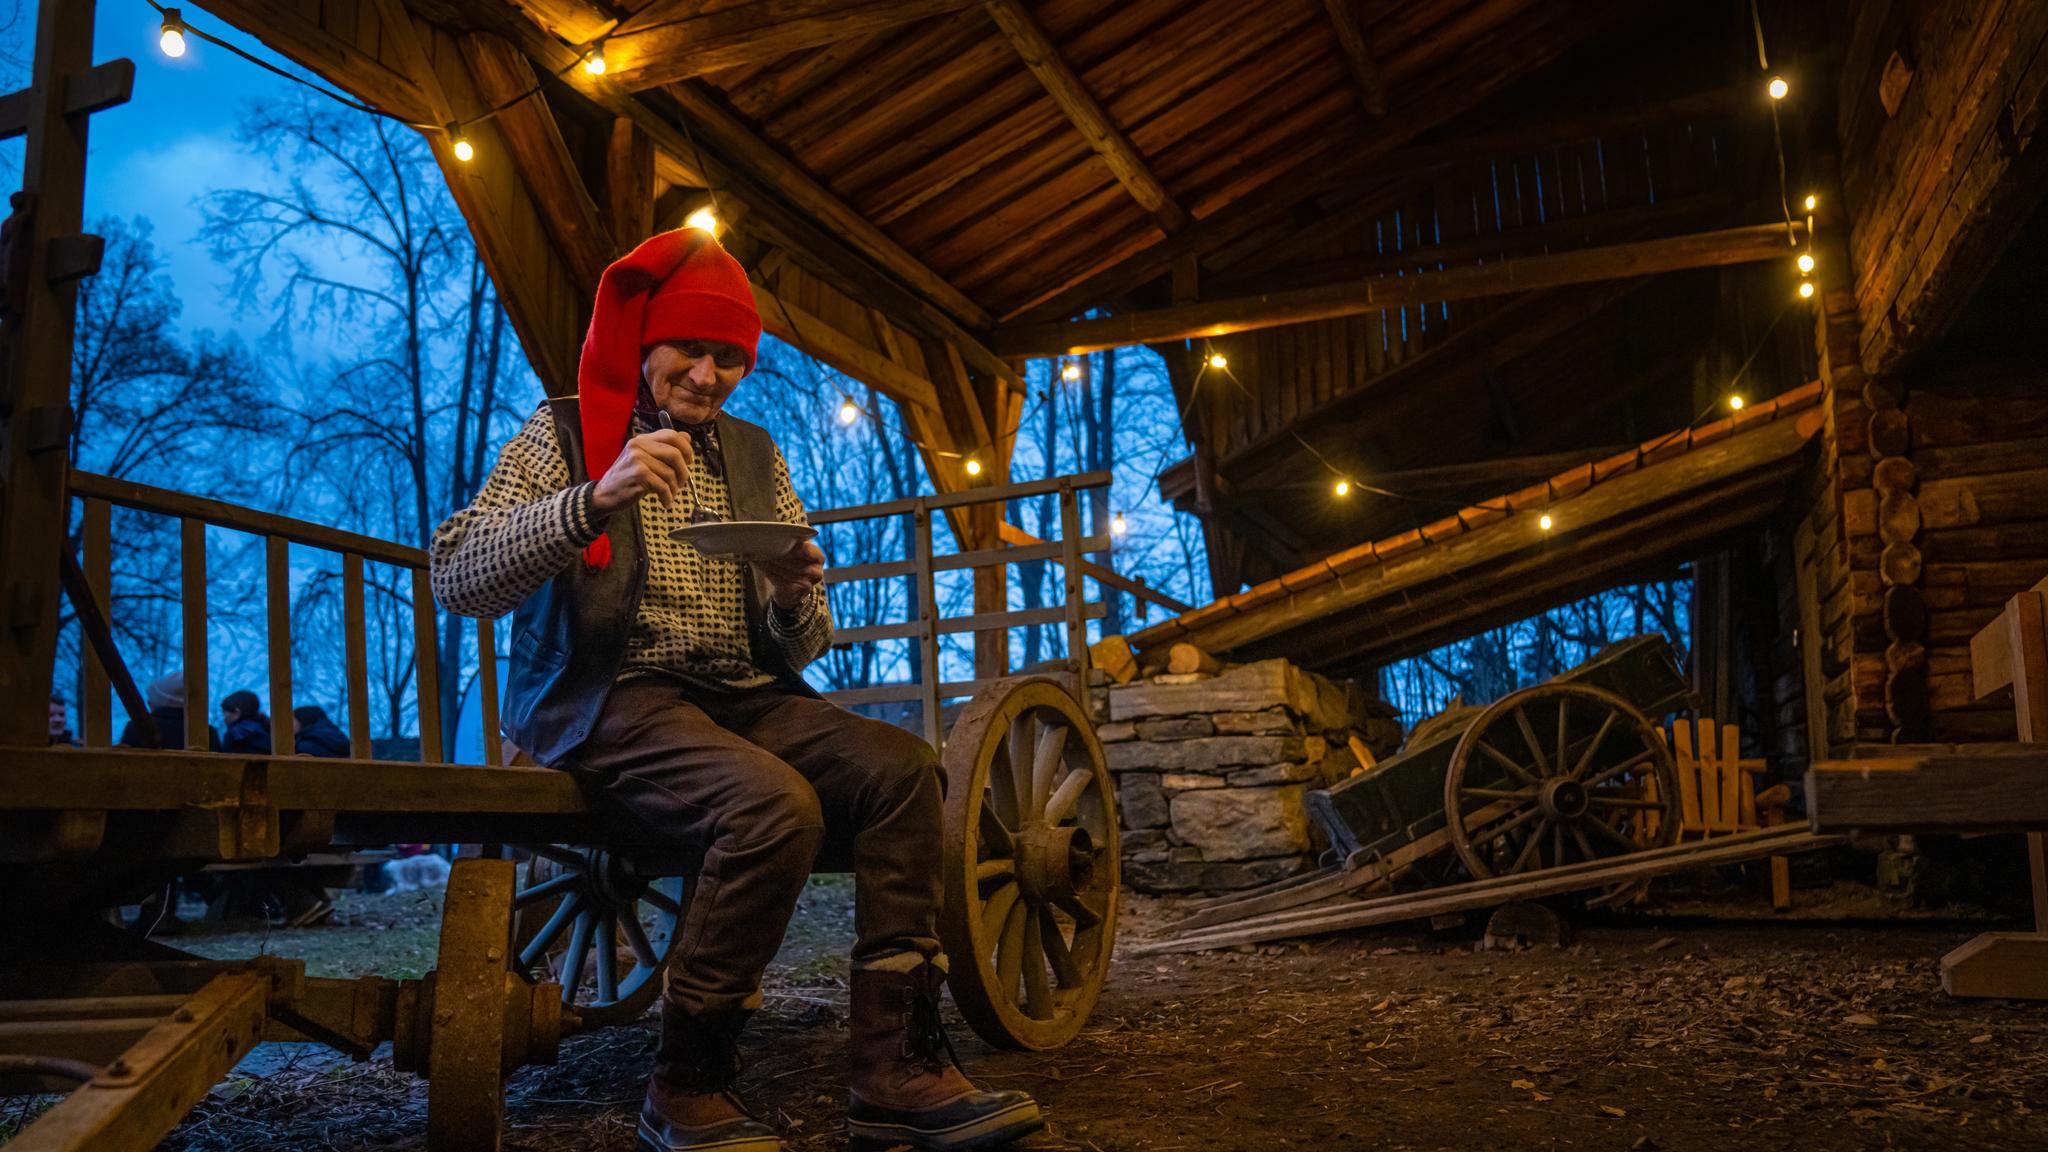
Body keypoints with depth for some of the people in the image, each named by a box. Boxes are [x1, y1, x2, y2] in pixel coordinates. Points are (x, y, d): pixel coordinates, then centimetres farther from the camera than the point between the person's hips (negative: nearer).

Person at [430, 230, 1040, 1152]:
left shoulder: (755, 456, 18)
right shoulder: (565, 434, 5)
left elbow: (801, 649, 15)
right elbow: (455, 577, -12)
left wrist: (796, 600, -9)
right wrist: (595, 500, -25)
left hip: (740, 696, 5)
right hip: (611, 697, -5)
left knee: (903, 767, -20)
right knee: (774, 803, -32)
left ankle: (897, 1069, -18)